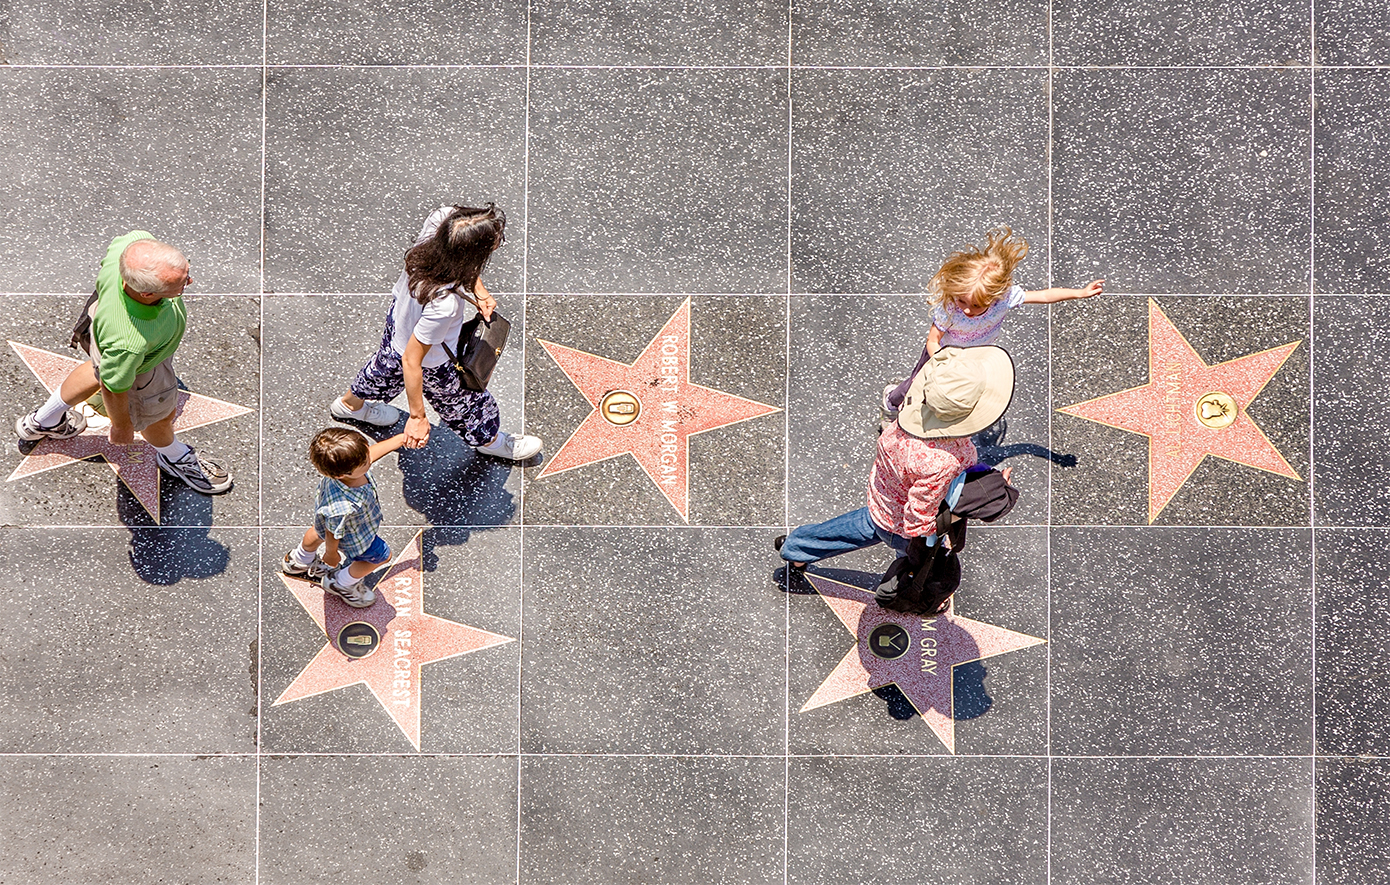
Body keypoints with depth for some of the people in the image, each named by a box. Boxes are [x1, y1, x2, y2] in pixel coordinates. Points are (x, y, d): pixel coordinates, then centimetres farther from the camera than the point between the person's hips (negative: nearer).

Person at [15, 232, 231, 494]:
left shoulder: (135, 243, -39)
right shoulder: (128, 341, -49)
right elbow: (114, 389, -28)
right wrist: (121, 426, -7)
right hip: (138, 365, -6)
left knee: (98, 371, 38)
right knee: (159, 416, 27)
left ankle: (43, 421, 64)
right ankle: (172, 455, 63)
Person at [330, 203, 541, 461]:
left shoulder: (441, 218, -33)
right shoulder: (444, 305, -47)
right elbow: (412, 361, -34)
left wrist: (479, 291, -16)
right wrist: (417, 417, -22)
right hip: (431, 362, -7)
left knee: (387, 364, 38)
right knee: (464, 401, 24)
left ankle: (350, 403, 69)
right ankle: (489, 440, 56)